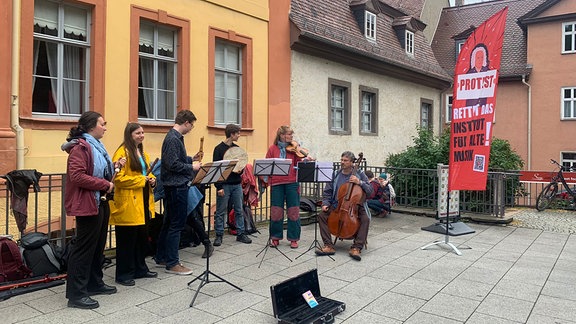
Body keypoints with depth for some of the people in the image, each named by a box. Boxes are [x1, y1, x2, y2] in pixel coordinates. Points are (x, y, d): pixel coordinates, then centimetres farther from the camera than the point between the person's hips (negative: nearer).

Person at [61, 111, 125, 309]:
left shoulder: (96, 146, 16)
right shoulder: (80, 147, -14)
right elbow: (77, 176, -25)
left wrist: (114, 166, 6)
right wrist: (105, 184, -20)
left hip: (101, 202, 10)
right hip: (87, 204, -10)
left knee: (98, 245, 16)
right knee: (84, 248, -4)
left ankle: (95, 283, 29)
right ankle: (76, 294, 5)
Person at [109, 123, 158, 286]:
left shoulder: (142, 153, 18)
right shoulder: (122, 153, -11)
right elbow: (118, 178, -19)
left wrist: (152, 180, 6)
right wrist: (142, 180, -18)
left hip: (143, 203, 9)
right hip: (128, 205, -9)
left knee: (142, 237, 15)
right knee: (126, 240, 0)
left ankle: (140, 269, 28)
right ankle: (123, 274, 11)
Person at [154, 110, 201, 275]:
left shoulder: (176, 137, 14)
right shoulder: (173, 139, -17)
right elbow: (173, 165, -23)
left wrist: (191, 159, 10)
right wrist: (192, 167, -12)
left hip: (176, 186, 11)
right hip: (177, 187, -11)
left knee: (169, 223, 17)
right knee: (176, 225, -3)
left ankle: (161, 257, 28)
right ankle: (172, 263, 5)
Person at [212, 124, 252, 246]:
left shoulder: (237, 148, 10)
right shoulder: (219, 149, -7)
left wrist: (240, 170, -6)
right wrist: (219, 187, -15)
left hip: (237, 184, 6)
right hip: (224, 185, -5)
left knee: (239, 210, 9)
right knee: (221, 212, 2)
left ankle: (241, 234, 19)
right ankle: (219, 236, 12)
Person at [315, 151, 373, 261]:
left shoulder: (360, 174, 4)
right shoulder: (335, 175, 8)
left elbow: (370, 191, -2)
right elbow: (327, 192, 11)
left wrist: (360, 182, -18)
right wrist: (325, 204, -6)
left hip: (355, 206, -2)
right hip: (337, 206, 2)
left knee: (365, 219, -30)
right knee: (322, 215, -21)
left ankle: (356, 248, -24)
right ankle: (328, 246, -20)